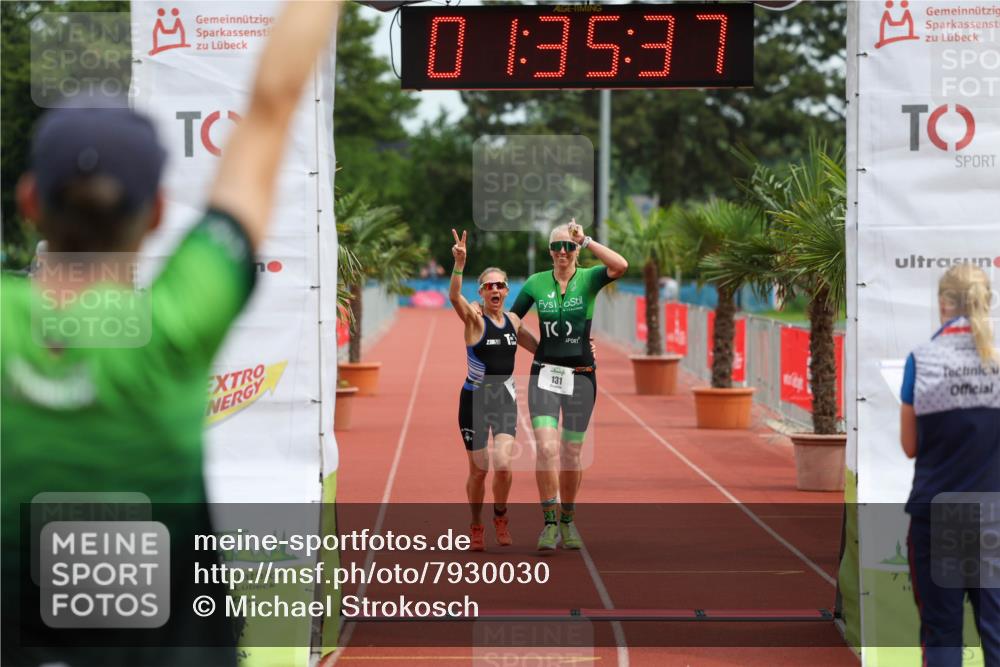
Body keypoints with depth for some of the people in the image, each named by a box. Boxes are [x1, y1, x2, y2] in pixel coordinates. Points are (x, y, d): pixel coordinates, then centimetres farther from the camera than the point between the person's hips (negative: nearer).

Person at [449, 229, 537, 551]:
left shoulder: (513, 321, 6)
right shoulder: (474, 318, -9)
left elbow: (539, 348, 23)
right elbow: (454, 297, -31)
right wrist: (460, 264, -46)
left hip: (505, 400, 3)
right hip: (474, 401, -3)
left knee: (503, 465, -14)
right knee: (478, 470, 3)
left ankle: (500, 516, 12)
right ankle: (476, 527, 25)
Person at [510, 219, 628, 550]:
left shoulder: (588, 279, -2)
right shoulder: (536, 283, 3)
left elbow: (621, 266, -22)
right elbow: (511, 320, 14)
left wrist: (585, 239, -18)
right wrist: (538, 347, 6)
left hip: (581, 376, 0)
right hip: (544, 374, 0)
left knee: (571, 454, 8)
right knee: (546, 449, -16)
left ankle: (568, 521, 25)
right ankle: (550, 523, -10)